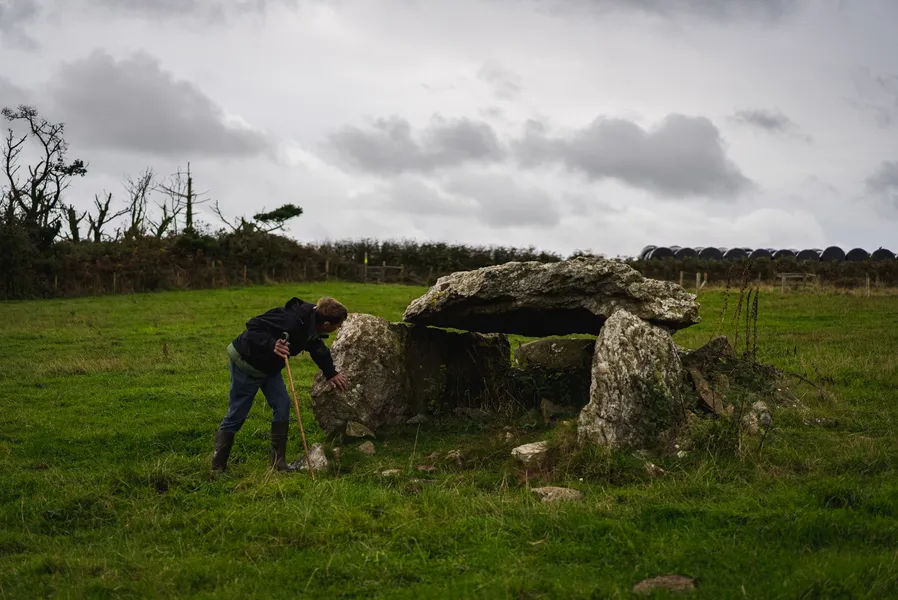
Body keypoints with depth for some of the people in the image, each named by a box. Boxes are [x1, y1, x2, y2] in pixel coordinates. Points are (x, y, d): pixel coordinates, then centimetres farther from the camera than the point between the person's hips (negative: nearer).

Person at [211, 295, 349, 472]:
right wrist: (272, 344, -48)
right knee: (237, 414, 0)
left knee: (282, 404, -1)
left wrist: (331, 373, 21)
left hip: (268, 365, 9)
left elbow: (318, 348, 17)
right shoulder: (291, 319, -35)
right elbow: (253, 326, -34)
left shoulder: (311, 324, -5)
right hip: (245, 362, -9)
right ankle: (218, 466, 12)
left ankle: (278, 460, 7)